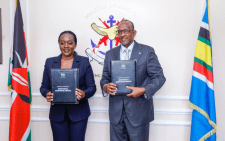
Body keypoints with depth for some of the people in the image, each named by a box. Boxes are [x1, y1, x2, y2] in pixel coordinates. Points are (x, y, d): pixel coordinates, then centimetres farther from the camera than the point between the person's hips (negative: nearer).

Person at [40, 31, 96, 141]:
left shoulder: (84, 62, 2)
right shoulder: (50, 62, 7)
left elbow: (92, 87, 1)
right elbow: (44, 86, 9)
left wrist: (84, 94, -20)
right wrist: (47, 94, -14)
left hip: (78, 112, -1)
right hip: (57, 113, 2)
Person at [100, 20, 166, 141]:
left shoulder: (147, 51, -1)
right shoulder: (110, 54, 10)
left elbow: (159, 77, -4)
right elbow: (105, 78, 13)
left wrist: (143, 90, -20)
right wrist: (105, 86, -11)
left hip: (138, 111, -3)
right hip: (116, 112, 3)